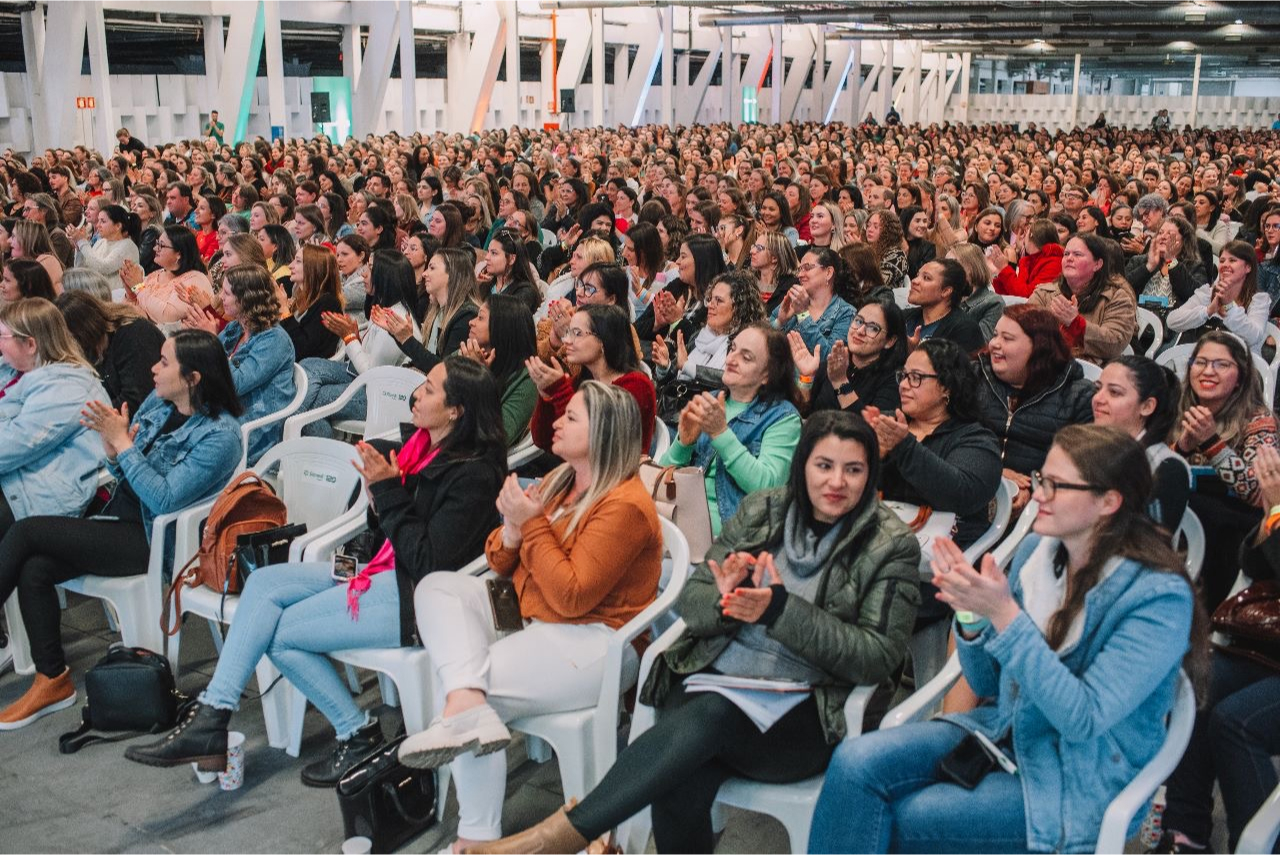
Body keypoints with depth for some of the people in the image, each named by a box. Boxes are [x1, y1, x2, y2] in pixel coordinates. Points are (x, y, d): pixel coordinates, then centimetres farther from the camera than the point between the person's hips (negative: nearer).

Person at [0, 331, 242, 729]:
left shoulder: (219, 435, -16)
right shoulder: (157, 403, 7)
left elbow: (165, 500, -21)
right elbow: (126, 474, 14)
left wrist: (122, 443, -21)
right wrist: (113, 452, -9)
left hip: (152, 542, -8)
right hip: (120, 518, 8)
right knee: (33, 570, -16)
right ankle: (52, 681, -5)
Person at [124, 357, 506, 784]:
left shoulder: (473, 476, -19)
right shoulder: (424, 446, 7)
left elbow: (428, 564, -22)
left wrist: (389, 491, -20)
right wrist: (380, 489, -5)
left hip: (416, 601, -10)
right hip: (387, 574, 10)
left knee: (279, 632, -6)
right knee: (265, 581, -1)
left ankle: (359, 734, 6)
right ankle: (210, 717, -9)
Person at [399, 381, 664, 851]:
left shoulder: (624, 506, -17)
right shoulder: (559, 480, 11)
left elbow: (572, 597, -23)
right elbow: (501, 563, 14)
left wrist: (532, 523, -17)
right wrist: (512, 526, -9)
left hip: (592, 644, -10)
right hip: (532, 624, 10)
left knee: (481, 687, -23)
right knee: (438, 586, -8)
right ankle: (468, 704, -31)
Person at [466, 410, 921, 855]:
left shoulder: (891, 545, 0)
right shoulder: (762, 510, 10)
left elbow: (878, 657, -8)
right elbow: (690, 598, 9)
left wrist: (780, 611, -19)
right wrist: (726, 602, -16)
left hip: (803, 714, -2)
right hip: (713, 676, 3)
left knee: (712, 714, -36)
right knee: (679, 786, -32)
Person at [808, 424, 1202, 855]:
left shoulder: (1158, 596, -18)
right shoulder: (1035, 549, -1)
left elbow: (1083, 718, -23)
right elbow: (989, 684, 6)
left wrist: (1004, 614, -30)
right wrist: (972, 617, -15)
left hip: (1081, 782, -5)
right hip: (1005, 729, 6)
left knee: (905, 820, -22)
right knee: (857, 761, -18)